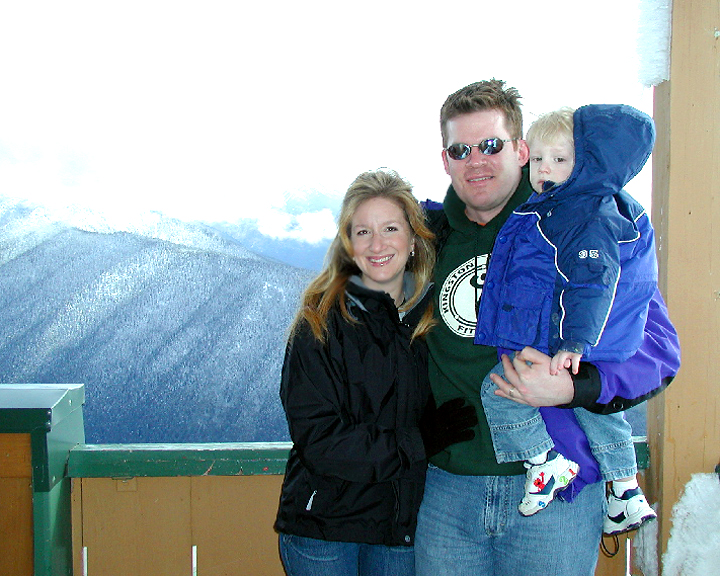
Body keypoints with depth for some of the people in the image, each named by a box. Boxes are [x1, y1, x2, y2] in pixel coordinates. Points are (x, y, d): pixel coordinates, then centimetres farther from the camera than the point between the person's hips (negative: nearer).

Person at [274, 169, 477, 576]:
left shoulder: (432, 318, 1)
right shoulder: (321, 322, -10)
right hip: (323, 523, -3)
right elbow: (317, 438, -15)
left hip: (401, 523, 3)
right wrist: (417, 441, -18)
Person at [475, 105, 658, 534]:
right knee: (594, 407, 23)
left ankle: (545, 461, -3)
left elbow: (592, 284, -28)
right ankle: (627, 494, 34)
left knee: (499, 390, -9)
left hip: (560, 349, -11)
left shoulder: (590, 219, -19)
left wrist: (575, 344, -34)